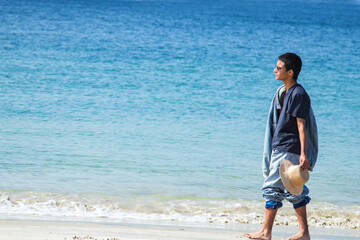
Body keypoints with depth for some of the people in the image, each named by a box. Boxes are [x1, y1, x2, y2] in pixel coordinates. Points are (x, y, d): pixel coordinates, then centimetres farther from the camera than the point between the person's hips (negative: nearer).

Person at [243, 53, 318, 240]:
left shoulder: (298, 94, -15)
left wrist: (303, 153, -23)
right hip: (280, 148, 10)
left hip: (288, 150, -10)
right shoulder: (283, 92, 14)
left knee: (273, 187, -7)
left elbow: (301, 125, -19)